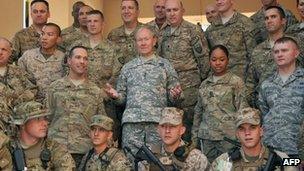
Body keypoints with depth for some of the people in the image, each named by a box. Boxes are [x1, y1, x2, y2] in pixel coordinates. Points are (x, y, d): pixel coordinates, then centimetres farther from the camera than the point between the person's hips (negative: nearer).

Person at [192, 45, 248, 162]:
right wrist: (194, 135, 13)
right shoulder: (204, 84, 12)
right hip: (206, 136, 4)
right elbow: (198, 111, 16)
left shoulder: (236, 82, -1)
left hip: (228, 135, -4)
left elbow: (242, 111, -4)